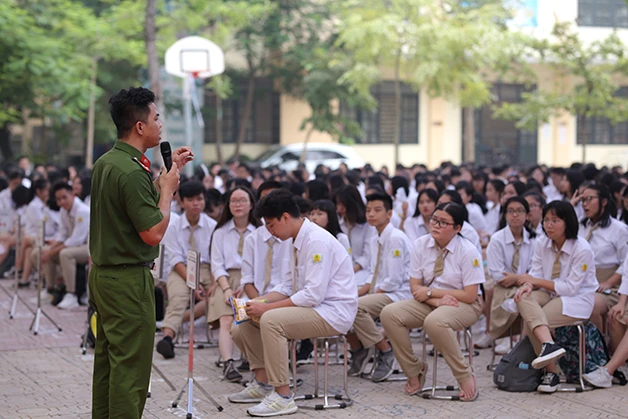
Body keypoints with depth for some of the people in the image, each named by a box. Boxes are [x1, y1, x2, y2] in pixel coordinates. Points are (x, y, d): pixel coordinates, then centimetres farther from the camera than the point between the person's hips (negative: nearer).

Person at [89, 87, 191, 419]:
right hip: (128, 281, -10)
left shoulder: (105, 163, 9)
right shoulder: (132, 172, -22)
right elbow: (153, 232, -22)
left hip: (102, 275, 10)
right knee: (130, 366, -4)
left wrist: (168, 170, 18)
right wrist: (168, 188, -9)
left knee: (106, 360, 16)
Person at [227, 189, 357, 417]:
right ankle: (262, 384, 12)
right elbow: (288, 286, 17)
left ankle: (283, 396, -24)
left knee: (271, 320, -30)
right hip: (313, 307, 10)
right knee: (248, 319, 7)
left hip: (332, 313, -10)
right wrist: (259, 302, 1)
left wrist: (267, 307, -21)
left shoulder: (317, 241, -20)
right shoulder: (299, 241, 10)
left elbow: (313, 295, -25)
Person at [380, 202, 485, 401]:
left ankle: (465, 376, -19)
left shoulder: (468, 251, -14)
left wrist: (431, 292, -14)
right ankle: (414, 370, -5)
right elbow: (415, 287, 0)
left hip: (463, 305, -5)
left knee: (435, 321, -39)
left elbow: (469, 295, -15)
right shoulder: (421, 245, -2)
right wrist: (437, 300, -19)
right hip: (430, 302, 5)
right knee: (389, 314, -20)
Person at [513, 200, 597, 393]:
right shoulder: (542, 244, 3)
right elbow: (535, 274, 1)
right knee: (524, 299, -29)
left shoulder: (582, 249, -16)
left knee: (530, 320, -28)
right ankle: (549, 344, -43)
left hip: (577, 299, -6)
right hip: (550, 294, 6)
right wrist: (528, 285, -24)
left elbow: (571, 287, -18)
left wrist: (536, 281, -16)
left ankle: (550, 372, -23)